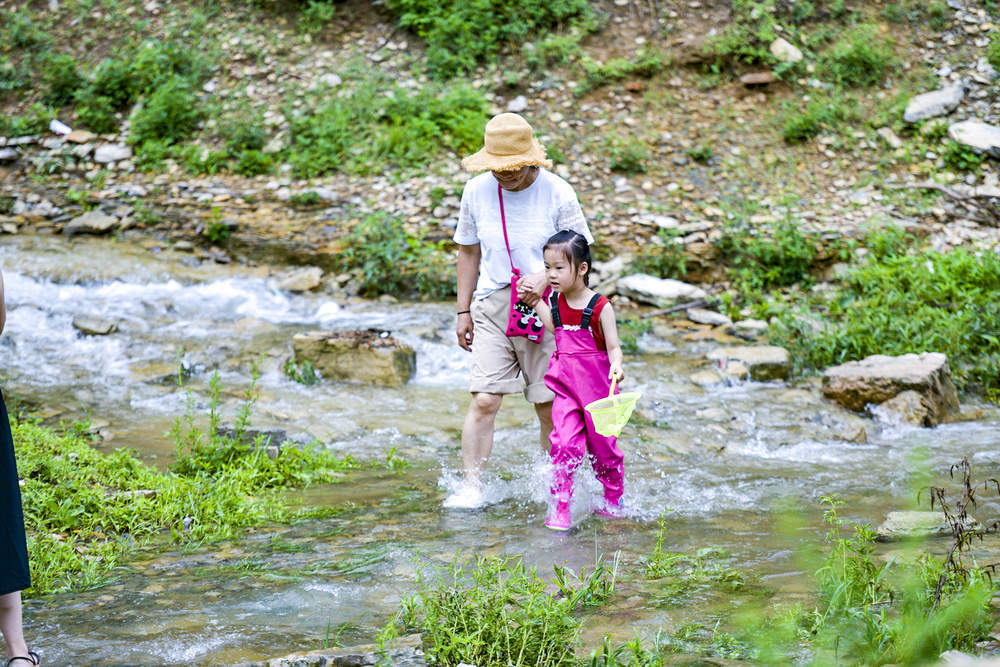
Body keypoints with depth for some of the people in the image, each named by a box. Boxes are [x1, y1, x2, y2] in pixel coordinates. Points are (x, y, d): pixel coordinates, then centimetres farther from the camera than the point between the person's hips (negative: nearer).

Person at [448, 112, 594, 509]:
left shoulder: (557, 194, -7)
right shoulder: (477, 191, 1)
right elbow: (468, 251, 13)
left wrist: (545, 278, -19)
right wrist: (463, 310, 12)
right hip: (492, 308, 2)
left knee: (550, 407, 3)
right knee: (484, 400, -10)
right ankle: (471, 487, -4)